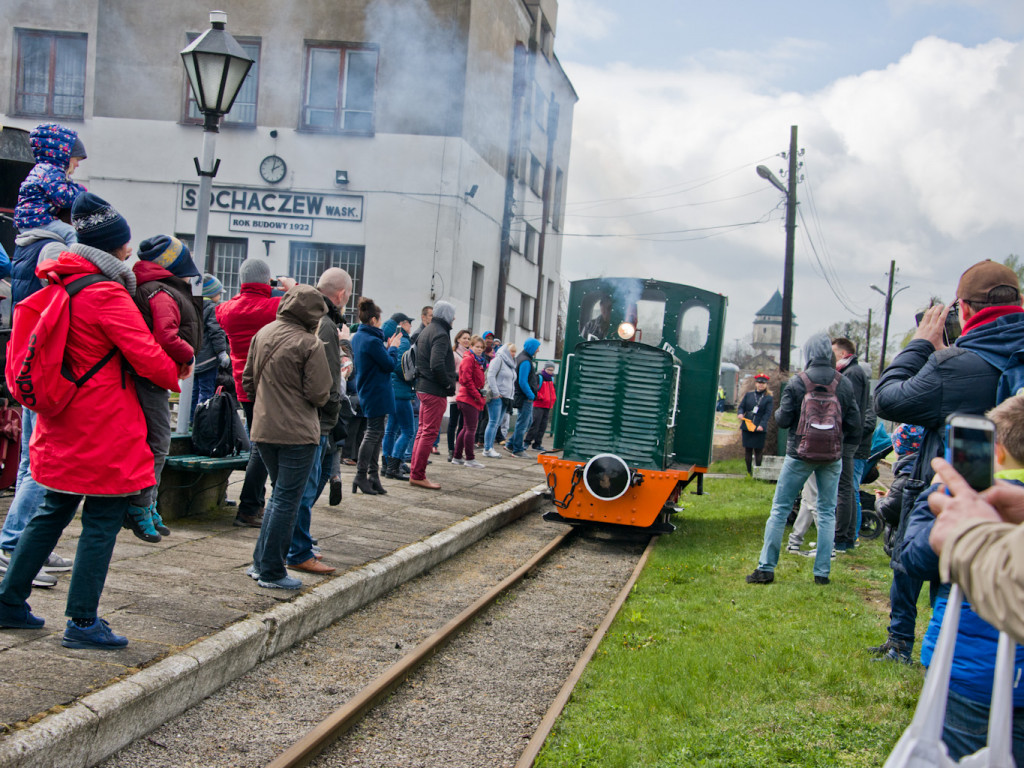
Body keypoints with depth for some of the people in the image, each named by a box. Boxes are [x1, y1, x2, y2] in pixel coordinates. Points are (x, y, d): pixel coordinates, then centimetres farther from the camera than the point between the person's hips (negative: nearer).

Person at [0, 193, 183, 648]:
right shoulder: (107, 295, -17)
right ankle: (82, 623, 4)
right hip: (104, 429, -9)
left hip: (62, 430, 9)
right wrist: (178, 375, 2)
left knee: (52, 513, 20)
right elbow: (147, 356, -17)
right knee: (102, 523, 0)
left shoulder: (60, 285, 10)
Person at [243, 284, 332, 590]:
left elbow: (248, 379, 14)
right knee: (287, 499, 1)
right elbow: (318, 394, -14)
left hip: (263, 429, 7)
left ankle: (261, 562, 22)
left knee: (279, 495, 21)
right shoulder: (310, 344, -14)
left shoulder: (262, 334, 6)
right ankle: (271, 573, 5)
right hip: (297, 433, -7)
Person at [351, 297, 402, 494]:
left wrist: (387, 347, 8)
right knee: (374, 432, -5)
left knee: (375, 432, 13)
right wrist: (393, 348, -2)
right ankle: (361, 475, -4)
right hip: (377, 393, -10)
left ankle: (372, 474, 14)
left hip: (365, 390, 10)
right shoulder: (373, 341, -20)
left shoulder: (357, 337, 10)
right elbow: (390, 365, -16)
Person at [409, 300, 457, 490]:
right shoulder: (440, 334, -15)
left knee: (423, 431, 15)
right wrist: (449, 384, -13)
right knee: (430, 432, -6)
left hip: (422, 387, 10)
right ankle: (418, 475, -4)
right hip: (435, 391, -10)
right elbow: (437, 365, -25)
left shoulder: (425, 331, 16)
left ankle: (415, 473, 18)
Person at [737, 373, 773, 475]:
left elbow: (768, 413, -6)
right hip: (747, 427, 3)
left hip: (759, 429, -3)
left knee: (758, 450, -1)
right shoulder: (748, 395, 12)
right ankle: (749, 471, 15)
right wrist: (740, 413, -12)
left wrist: (762, 425, -20)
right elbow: (741, 406, 12)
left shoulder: (769, 398, 3)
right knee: (747, 449, 6)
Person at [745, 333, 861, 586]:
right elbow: (854, 422, 2)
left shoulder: (797, 383, -11)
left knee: (780, 509, 4)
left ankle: (766, 568, 3)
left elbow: (783, 420, -8)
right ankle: (822, 571, 8)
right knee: (827, 512, 10)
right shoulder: (844, 384, -2)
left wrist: (778, 412, 14)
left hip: (800, 454, -2)